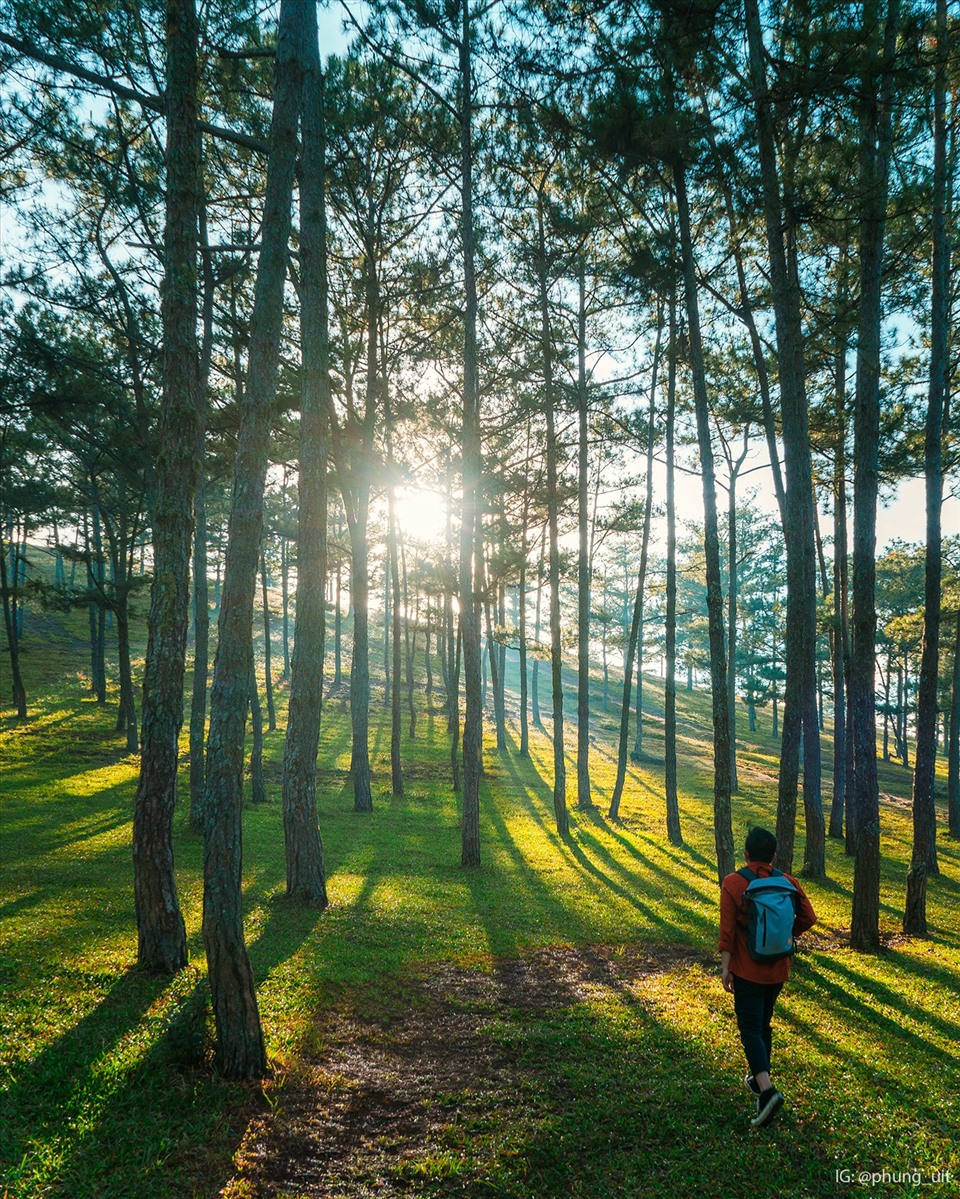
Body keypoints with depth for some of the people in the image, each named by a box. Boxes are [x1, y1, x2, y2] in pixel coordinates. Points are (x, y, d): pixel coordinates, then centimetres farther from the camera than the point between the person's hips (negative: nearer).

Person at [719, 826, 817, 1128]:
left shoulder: (733, 883, -13)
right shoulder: (788, 882, -1)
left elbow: (727, 929, -16)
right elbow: (807, 918, 0)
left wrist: (726, 967, -11)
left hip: (748, 970, -5)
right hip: (778, 969, 5)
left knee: (751, 1029, -4)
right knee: (763, 1024, 21)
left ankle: (766, 1090, -19)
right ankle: (759, 1078, 33)